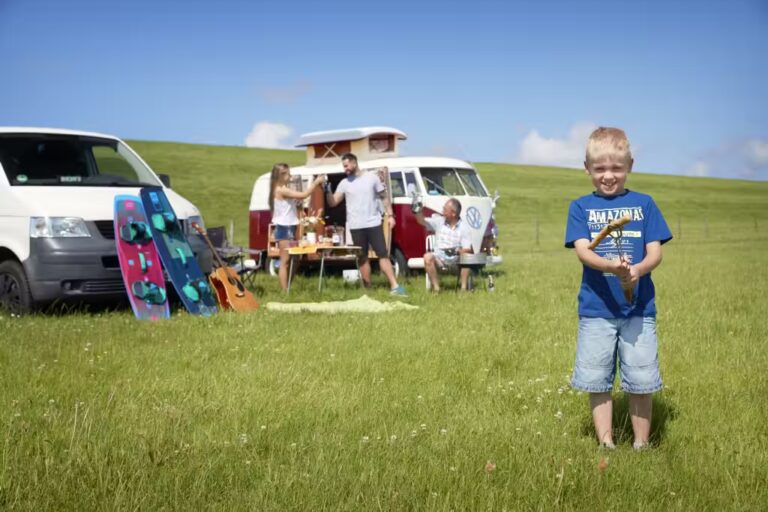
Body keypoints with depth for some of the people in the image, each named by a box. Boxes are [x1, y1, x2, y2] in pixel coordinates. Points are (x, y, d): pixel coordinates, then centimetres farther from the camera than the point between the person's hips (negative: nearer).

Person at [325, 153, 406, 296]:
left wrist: (390, 215, -1)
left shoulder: (372, 178, 2)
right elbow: (332, 203, 2)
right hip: (356, 226, 2)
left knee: (383, 254, -4)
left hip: (373, 224, -2)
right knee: (363, 258, 6)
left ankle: (394, 286, -6)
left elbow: (384, 197, 6)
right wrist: (327, 190, -15)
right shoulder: (344, 183, 6)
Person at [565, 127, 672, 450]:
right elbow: (582, 250, -10)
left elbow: (655, 252, -1)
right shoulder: (580, 207, 3)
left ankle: (641, 444, 20)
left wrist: (637, 270, -24)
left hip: (639, 307, 0)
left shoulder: (643, 204, 4)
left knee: (641, 380, 5)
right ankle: (605, 444, 19)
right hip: (596, 308, 0)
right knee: (596, 380, 6)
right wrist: (611, 266, -30)